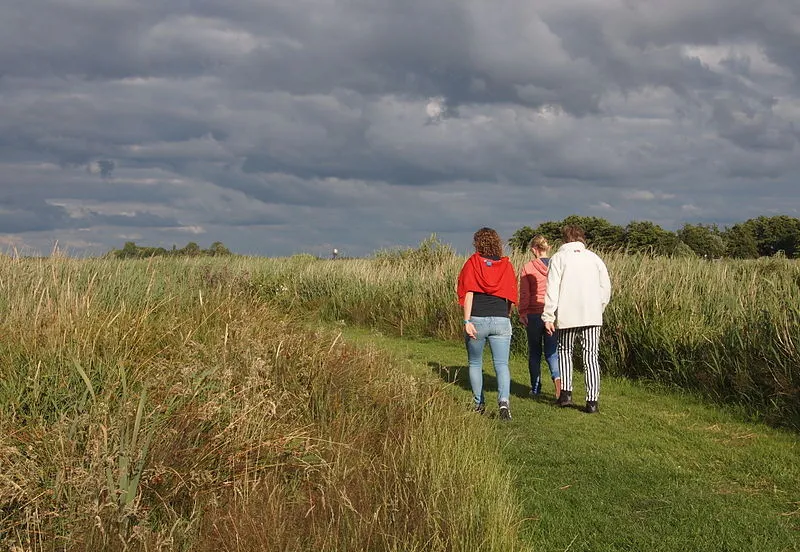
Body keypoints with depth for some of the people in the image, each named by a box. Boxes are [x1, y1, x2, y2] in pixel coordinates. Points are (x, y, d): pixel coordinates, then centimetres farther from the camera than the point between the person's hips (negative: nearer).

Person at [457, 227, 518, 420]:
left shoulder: (472, 263, 0)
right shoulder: (506, 265, 6)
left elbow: (468, 293, -8)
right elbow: (511, 296, 8)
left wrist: (467, 321, -12)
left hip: (477, 319, -1)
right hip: (501, 320, 1)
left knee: (475, 363, 16)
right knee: (501, 364, 1)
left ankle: (479, 404, 21)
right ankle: (503, 401, -21)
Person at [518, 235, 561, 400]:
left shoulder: (527, 268, -5)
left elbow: (524, 293, -6)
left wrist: (522, 313, 0)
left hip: (534, 314, -1)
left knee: (534, 352, 12)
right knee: (551, 351, 7)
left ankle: (535, 388, 16)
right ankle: (557, 376, -22)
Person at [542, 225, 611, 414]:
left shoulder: (558, 258, 2)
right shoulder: (594, 258, 11)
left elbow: (552, 290, -5)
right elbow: (606, 288, 11)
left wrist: (548, 317, -4)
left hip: (567, 316, -2)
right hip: (592, 316, 2)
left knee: (565, 351, 18)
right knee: (591, 357, 3)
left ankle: (566, 392, 10)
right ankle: (592, 400, -3)